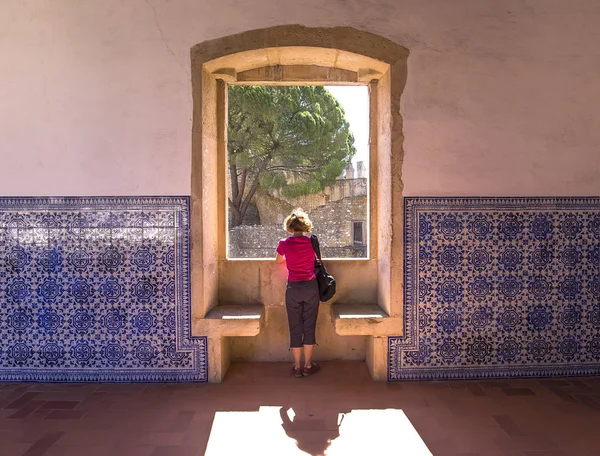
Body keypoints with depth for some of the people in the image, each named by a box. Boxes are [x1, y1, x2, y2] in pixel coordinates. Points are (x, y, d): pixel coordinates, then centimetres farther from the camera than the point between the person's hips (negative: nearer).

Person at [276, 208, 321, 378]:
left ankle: (297, 367, 15)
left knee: (295, 327, 8)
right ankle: (308, 365, 16)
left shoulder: (284, 243, -7)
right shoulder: (311, 242, -4)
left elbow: (278, 260, 14)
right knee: (309, 326, 9)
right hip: (311, 287, 1)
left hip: (293, 288, -1)